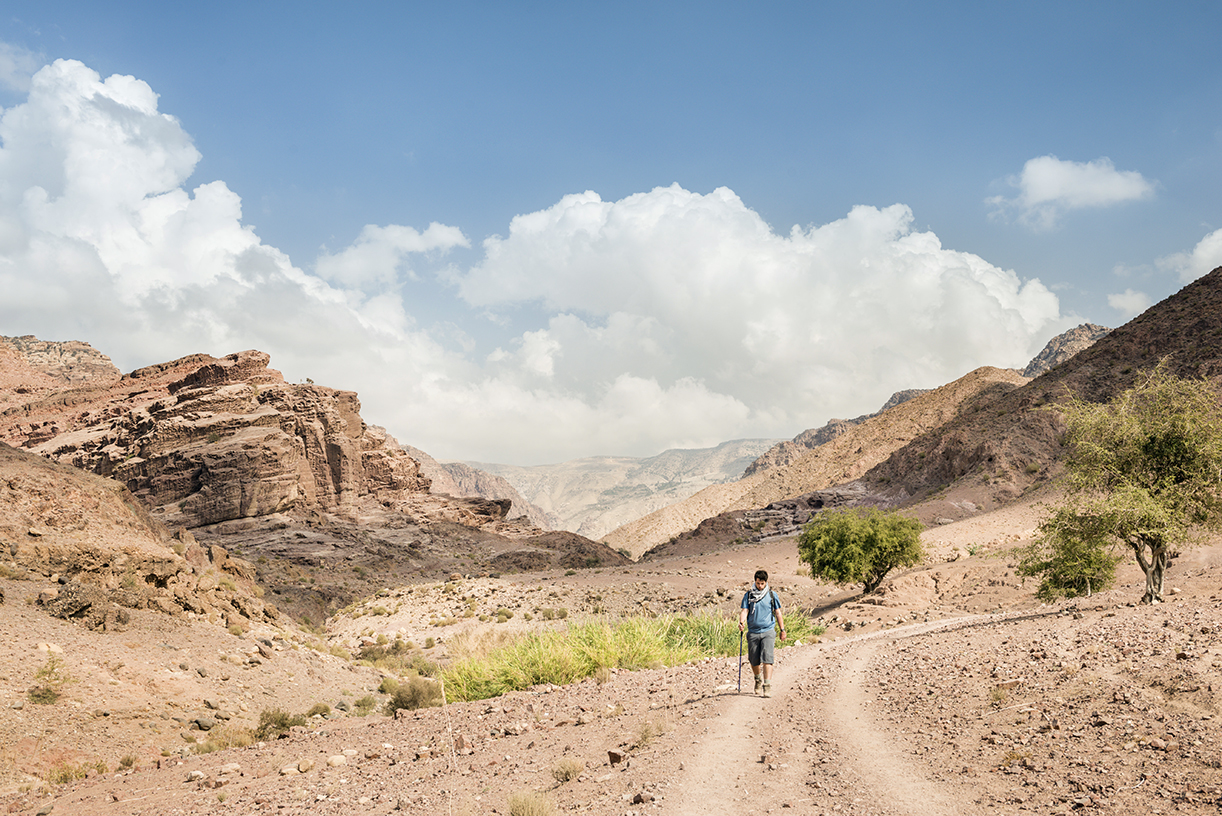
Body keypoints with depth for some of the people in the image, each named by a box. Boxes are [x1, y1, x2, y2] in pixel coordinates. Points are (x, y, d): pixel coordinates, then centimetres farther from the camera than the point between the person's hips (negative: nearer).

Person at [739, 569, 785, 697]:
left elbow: (778, 613, 13)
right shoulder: (749, 595, 6)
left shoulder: (772, 595, 6)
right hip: (753, 632, 1)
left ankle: (767, 686, -18)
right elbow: (744, 610, -1)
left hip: (768, 631, -1)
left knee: (766, 658, -16)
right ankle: (758, 680, 35)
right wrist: (741, 622, -21)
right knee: (754, 661, 7)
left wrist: (782, 630, 12)